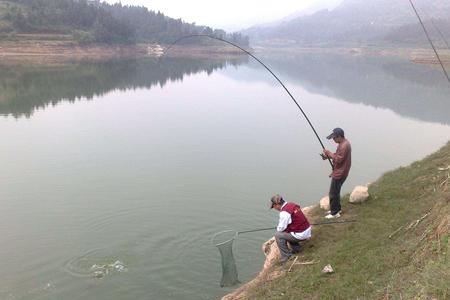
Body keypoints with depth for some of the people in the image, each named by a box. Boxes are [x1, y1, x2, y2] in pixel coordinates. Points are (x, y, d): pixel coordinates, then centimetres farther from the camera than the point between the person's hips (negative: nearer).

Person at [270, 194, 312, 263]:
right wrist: (279, 228, 16)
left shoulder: (284, 212, -21)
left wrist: (277, 229, 10)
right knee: (286, 232, 25)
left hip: (301, 235, -9)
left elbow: (280, 228, -12)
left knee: (278, 235, -5)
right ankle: (296, 248, 25)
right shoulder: (292, 205, 6)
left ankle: (286, 257, 1)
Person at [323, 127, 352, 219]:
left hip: (339, 173, -10)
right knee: (336, 191, 21)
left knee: (333, 193, -1)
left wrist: (329, 153, -16)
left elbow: (338, 159, -26)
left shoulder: (344, 146, -25)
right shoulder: (344, 143, 8)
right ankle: (337, 209, 34)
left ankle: (335, 213, 9)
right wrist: (329, 155, 1)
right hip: (339, 172, 10)